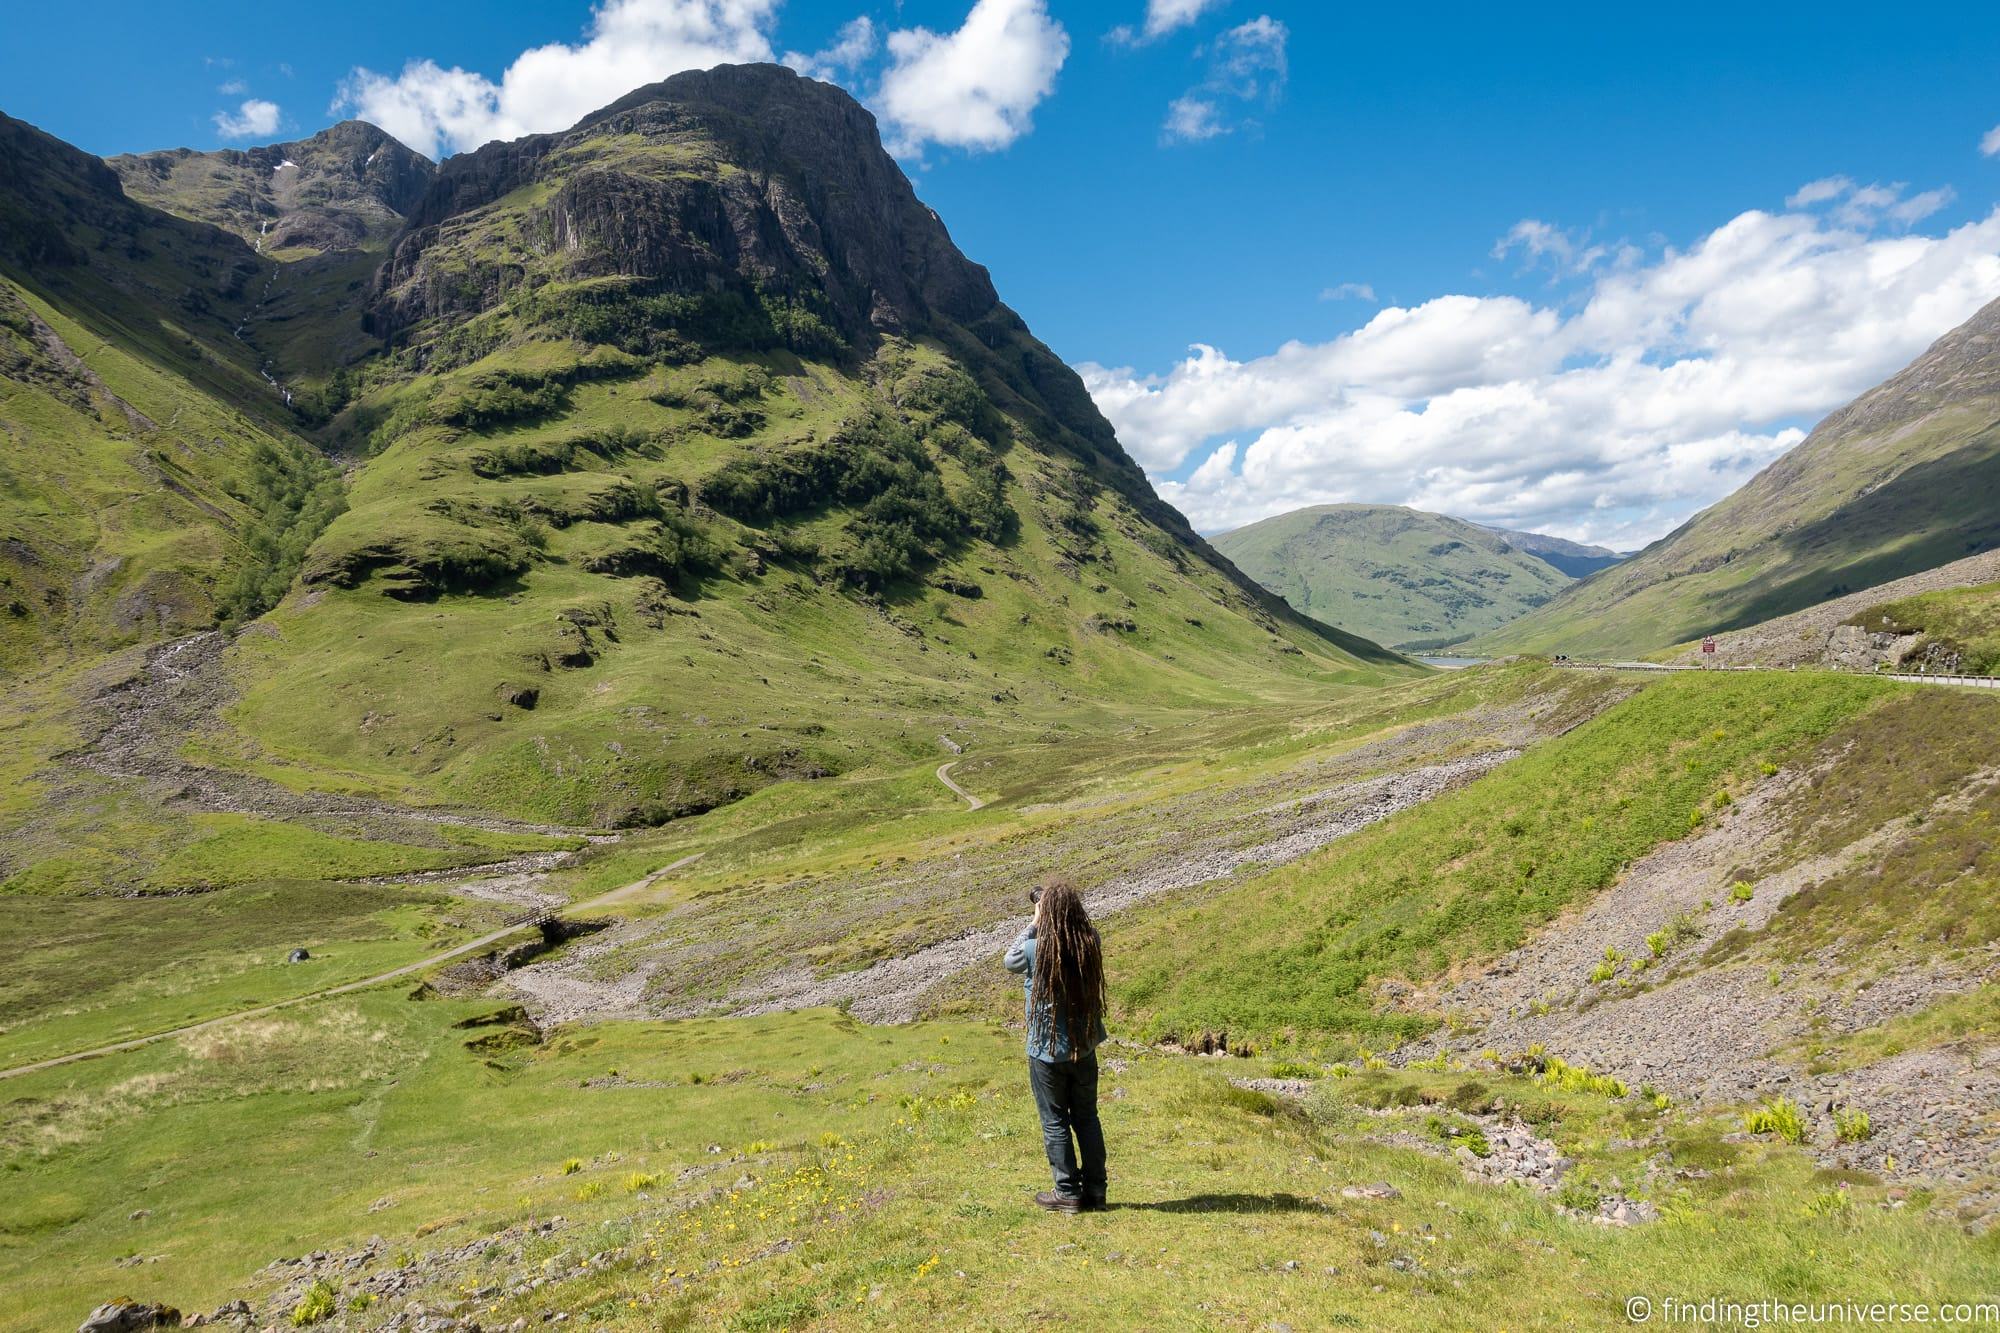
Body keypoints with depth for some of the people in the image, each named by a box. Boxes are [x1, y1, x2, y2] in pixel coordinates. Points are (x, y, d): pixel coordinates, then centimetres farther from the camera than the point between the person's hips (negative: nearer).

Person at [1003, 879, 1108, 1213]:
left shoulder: (1035, 949, -21)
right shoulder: (1091, 942, -12)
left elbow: (1010, 960, 1)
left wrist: (1034, 925, 2)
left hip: (1047, 1050, -4)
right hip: (1084, 1047, 4)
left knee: (1055, 1122, 10)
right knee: (1087, 1118, 17)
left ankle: (1068, 1193, 17)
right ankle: (1095, 1190, 24)